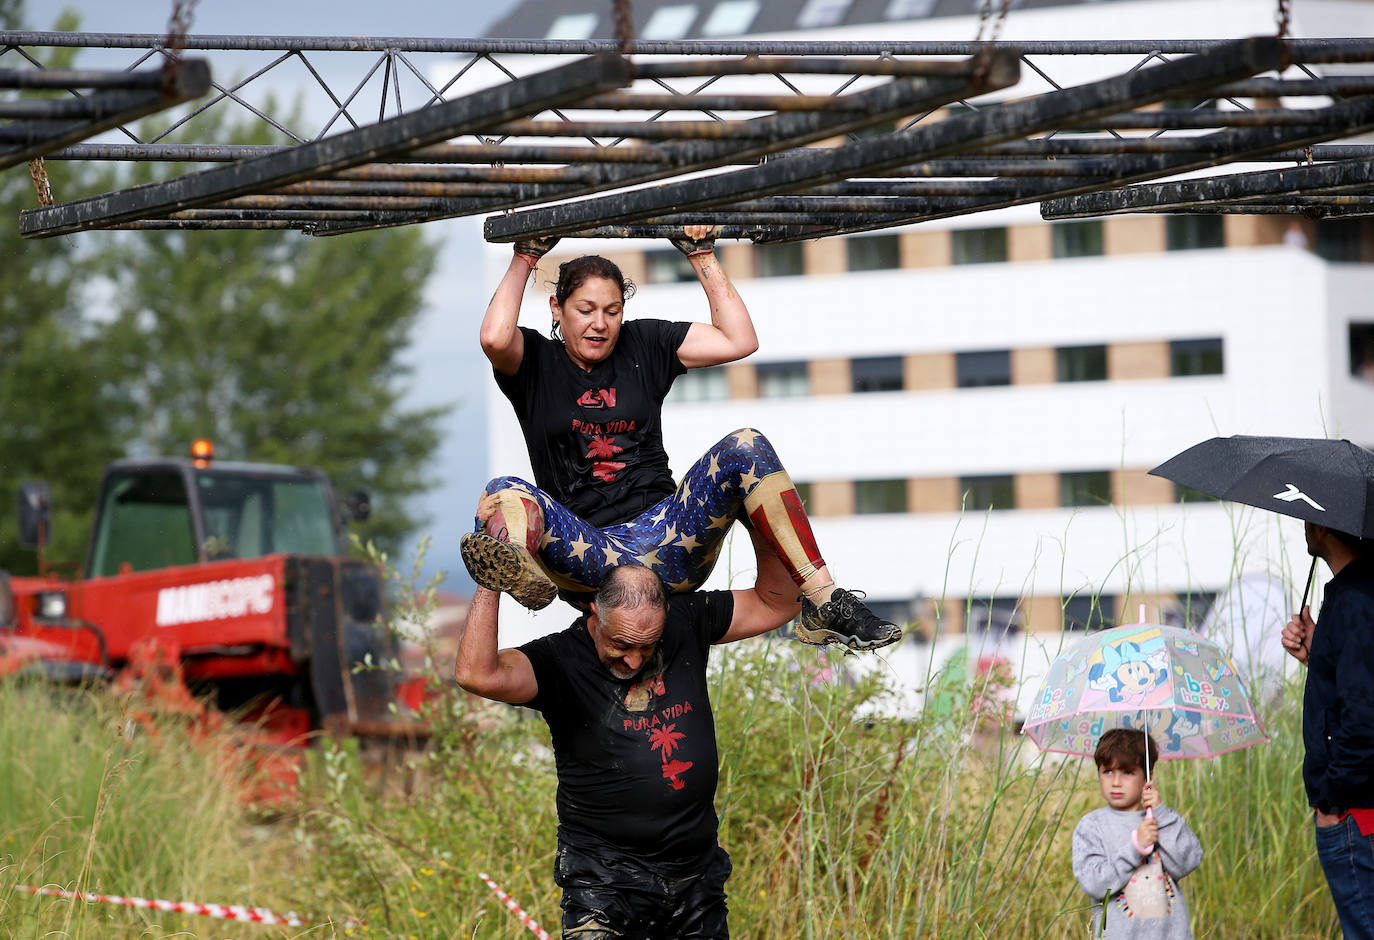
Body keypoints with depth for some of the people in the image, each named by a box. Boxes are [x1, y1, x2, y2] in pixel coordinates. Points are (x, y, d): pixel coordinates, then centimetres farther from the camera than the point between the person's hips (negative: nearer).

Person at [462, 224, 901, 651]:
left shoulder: (643, 345, 17)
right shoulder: (537, 362, 10)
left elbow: (738, 341, 8)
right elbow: (495, 338, -14)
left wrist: (702, 256, 9)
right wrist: (524, 260, -1)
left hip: (667, 538, 2)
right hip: (588, 552, -2)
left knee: (744, 448, -21)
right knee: (507, 494, -31)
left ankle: (824, 603, -32)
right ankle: (518, 566, -71)